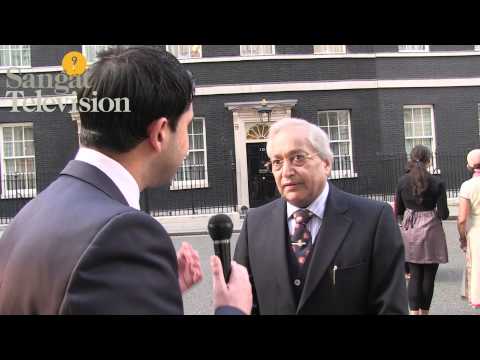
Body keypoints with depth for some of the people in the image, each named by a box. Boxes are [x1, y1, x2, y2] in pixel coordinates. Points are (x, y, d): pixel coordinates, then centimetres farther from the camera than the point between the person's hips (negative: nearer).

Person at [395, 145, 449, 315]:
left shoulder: (402, 181, -2)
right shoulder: (437, 183, -10)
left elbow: (399, 210, 4)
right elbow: (443, 214, -10)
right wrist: (435, 212, 12)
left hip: (409, 231, 3)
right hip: (431, 230, -3)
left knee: (414, 275, 9)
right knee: (428, 276, 10)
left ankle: (414, 311, 2)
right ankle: (424, 311, 21)